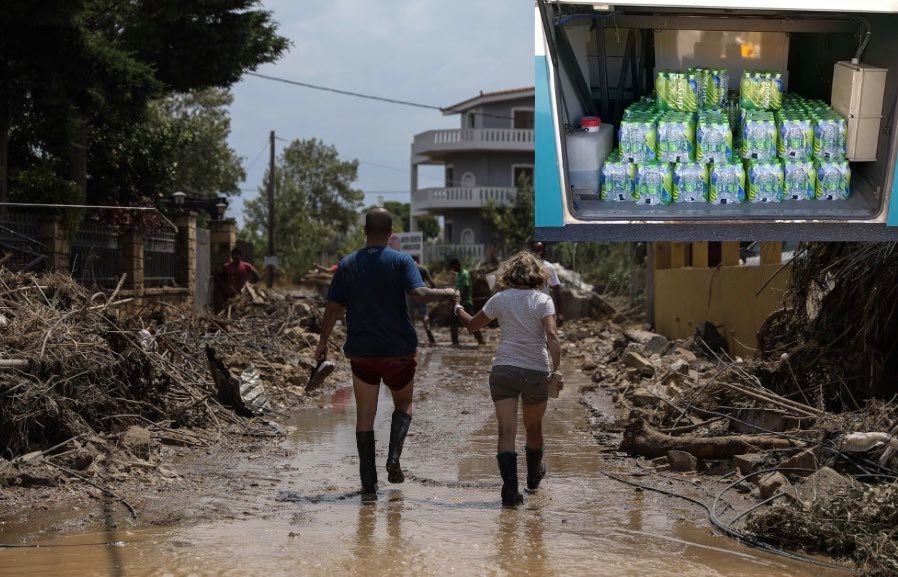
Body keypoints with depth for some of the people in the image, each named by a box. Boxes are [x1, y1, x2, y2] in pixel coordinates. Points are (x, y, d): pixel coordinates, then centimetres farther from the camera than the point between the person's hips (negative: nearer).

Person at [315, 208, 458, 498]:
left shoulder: (348, 265, 3)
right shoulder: (401, 261, -6)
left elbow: (333, 308, 1)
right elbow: (419, 294, -20)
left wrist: (323, 342, 12)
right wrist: (447, 293, -3)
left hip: (361, 351, 2)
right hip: (398, 351, -2)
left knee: (365, 416, 7)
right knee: (404, 404, 20)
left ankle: (368, 484, 3)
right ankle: (393, 458, -4)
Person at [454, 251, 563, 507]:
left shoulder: (500, 299, 1)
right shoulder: (543, 300, -4)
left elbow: (472, 324, 13)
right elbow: (551, 335, -18)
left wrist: (459, 311, 33)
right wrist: (557, 368, -22)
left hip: (503, 370, 0)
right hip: (536, 371, 0)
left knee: (506, 431, -7)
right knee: (534, 428, 22)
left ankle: (510, 488, -21)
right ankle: (534, 476, 44)